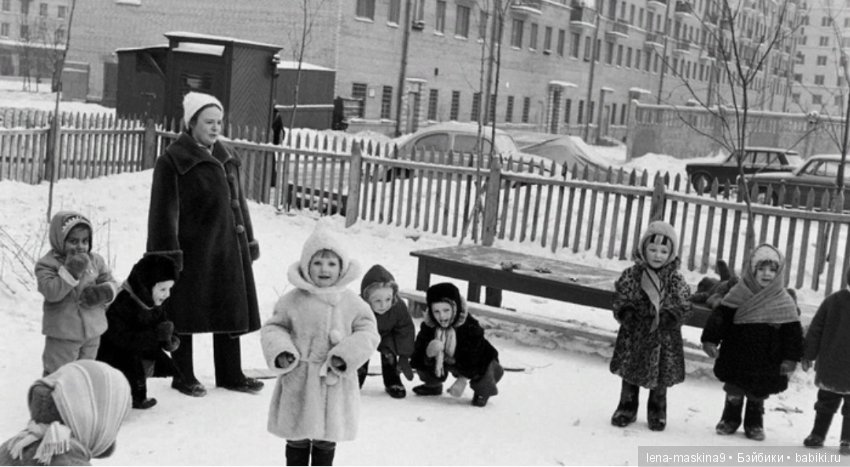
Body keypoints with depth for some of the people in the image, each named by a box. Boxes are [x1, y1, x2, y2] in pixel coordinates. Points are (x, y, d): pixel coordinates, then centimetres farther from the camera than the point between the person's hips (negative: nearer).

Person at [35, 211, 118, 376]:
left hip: (92, 331, 5)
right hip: (62, 333, -5)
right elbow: (51, 292, -25)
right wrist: (70, 271, -33)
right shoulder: (48, 264, -12)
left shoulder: (95, 261, 2)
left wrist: (103, 292, -16)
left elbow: (111, 283, 7)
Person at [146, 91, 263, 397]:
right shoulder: (173, 160, -8)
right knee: (185, 315, 5)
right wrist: (167, 253, -16)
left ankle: (230, 374, 25)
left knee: (231, 312, 12)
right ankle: (183, 376, 19)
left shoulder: (226, 159, 14)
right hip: (192, 250, -7)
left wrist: (249, 242, 18)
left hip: (228, 249, 7)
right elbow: (164, 211, -12)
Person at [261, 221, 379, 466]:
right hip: (299, 381, 0)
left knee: (326, 440, 14)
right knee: (297, 438, 12)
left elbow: (367, 332, -2)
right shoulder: (292, 300, -4)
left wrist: (346, 354, -16)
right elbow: (273, 327, 4)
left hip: (335, 383, 1)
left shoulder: (352, 303, -3)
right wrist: (280, 350, -14)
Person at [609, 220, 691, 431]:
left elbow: (683, 306, -4)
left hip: (663, 339, 0)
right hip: (633, 335, 0)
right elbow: (620, 299, -1)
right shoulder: (631, 275, -6)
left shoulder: (676, 281, -5)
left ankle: (657, 412, 30)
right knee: (629, 374, 12)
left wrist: (668, 318, -18)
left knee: (661, 377, 12)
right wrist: (626, 312, -17)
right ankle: (627, 409, 29)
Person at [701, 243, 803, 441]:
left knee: (758, 395, 13)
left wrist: (790, 358, -7)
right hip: (736, 357, 0)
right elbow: (720, 318, -8)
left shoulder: (784, 302, -6)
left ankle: (754, 424, 32)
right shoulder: (739, 294, -6)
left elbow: (792, 332, -3)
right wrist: (710, 340, -15)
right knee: (733, 392, 13)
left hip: (766, 363, 0)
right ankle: (730, 419, 33)